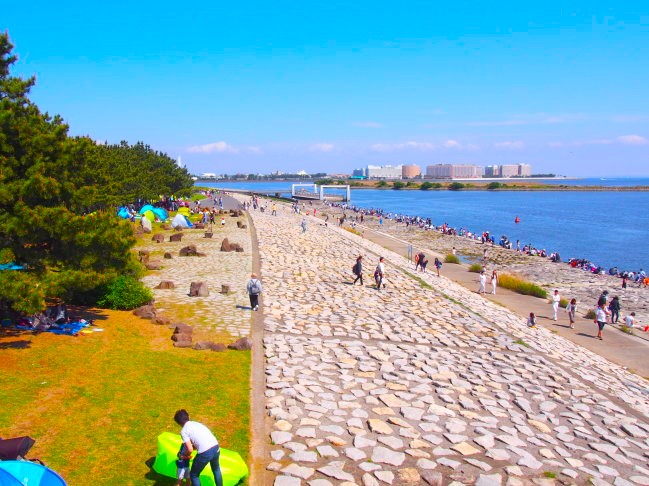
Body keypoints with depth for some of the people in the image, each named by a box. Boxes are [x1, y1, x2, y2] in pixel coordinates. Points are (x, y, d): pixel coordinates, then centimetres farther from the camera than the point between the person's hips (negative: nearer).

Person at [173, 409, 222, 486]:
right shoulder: (197, 423, 21)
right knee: (216, 469, 35)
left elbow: (190, 449, -4)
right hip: (216, 447, 6)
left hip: (205, 453, -6)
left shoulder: (184, 431, 2)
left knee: (194, 475, 19)